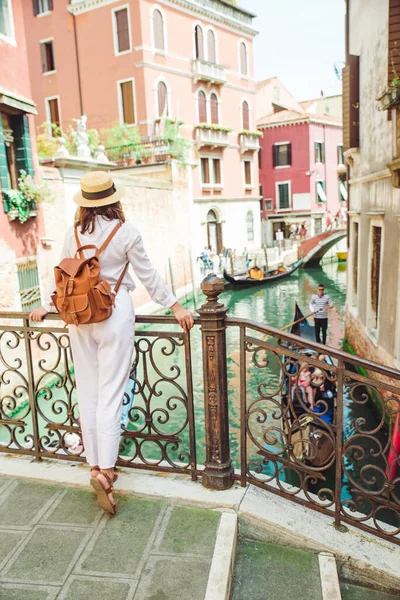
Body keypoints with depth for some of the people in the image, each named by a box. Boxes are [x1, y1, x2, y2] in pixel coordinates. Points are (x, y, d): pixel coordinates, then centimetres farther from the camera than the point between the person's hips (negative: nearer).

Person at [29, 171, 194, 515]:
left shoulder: (74, 233, 4)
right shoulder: (125, 232, -6)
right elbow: (148, 276, -4)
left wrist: (48, 307, 28)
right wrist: (176, 308, 4)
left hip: (80, 316, 4)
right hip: (114, 313, -4)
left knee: (87, 394, 12)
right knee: (110, 395, 0)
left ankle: (95, 465, 23)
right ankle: (105, 470, -3)